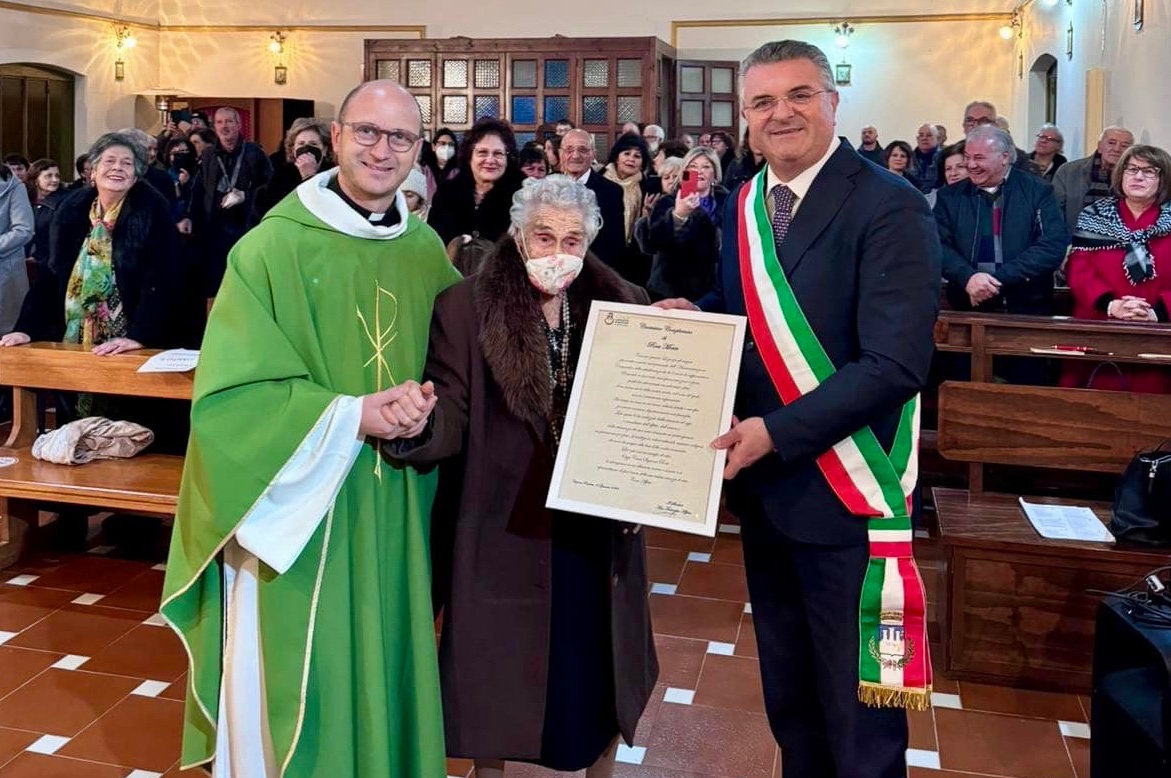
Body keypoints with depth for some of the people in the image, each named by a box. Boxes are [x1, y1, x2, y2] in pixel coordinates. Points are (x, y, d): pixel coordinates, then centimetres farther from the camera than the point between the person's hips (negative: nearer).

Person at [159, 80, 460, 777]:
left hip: (396, 507, 4)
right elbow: (228, 390, -13)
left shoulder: (427, 250, 4)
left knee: (387, 662, 16)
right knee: (301, 676, 7)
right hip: (302, 505, -4)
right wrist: (348, 415, -19)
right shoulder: (274, 246, -11)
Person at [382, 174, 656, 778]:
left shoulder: (624, 306, 0)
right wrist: (420, 420, -33)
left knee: (595, 672, 16)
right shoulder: (464, 309, -8)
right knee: (499, 676, 11)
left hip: (598, 531, 3)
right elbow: (452, 421, -11)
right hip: (505, 531, -2)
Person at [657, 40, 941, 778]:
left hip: (843, 490, -7)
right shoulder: (744, 205, 7)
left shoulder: (889, 206, -16)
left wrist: (777, 434, -25)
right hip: (761, 482, 7)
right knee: (788, 689, 23)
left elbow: (896, 362, -23)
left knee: (857, 705, 10)